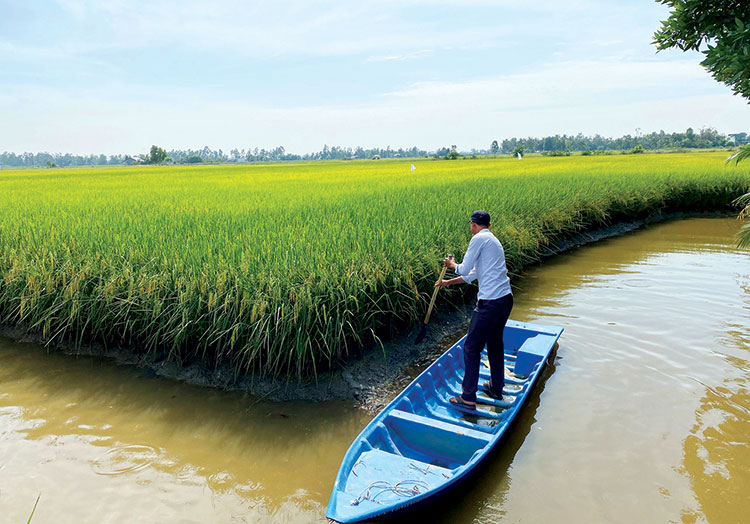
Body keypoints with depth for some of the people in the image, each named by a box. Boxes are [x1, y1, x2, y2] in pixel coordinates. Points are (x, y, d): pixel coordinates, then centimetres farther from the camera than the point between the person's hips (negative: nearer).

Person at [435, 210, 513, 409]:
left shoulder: (479, 239, -9)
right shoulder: (493, 240, 20)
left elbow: (464, 269, -7)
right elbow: (473, 274, 26)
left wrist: (452, 264, 14)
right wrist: (449, 282, 30)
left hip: (490, 303, -9)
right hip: (506, 298, 10)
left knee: (472, 347, 0)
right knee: (495, 342, 22)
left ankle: (468, 398, 6)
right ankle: (496, 388, 36)